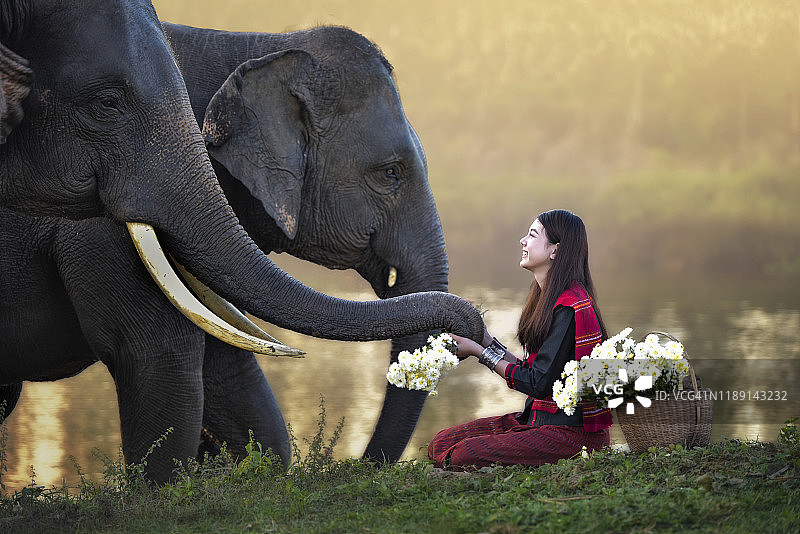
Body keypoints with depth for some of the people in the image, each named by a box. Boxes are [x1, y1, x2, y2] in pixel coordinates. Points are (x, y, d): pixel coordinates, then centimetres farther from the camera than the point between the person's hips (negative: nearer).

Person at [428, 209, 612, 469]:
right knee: (442, 443, 1)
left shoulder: (570, 309, -19)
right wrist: (487, 342, 7)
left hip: (575, 430, -9)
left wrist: (480, 352, -9)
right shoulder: (550, 300, 13)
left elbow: (538, 384, -18)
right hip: (539, 418, 9)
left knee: (462, 456, -23)